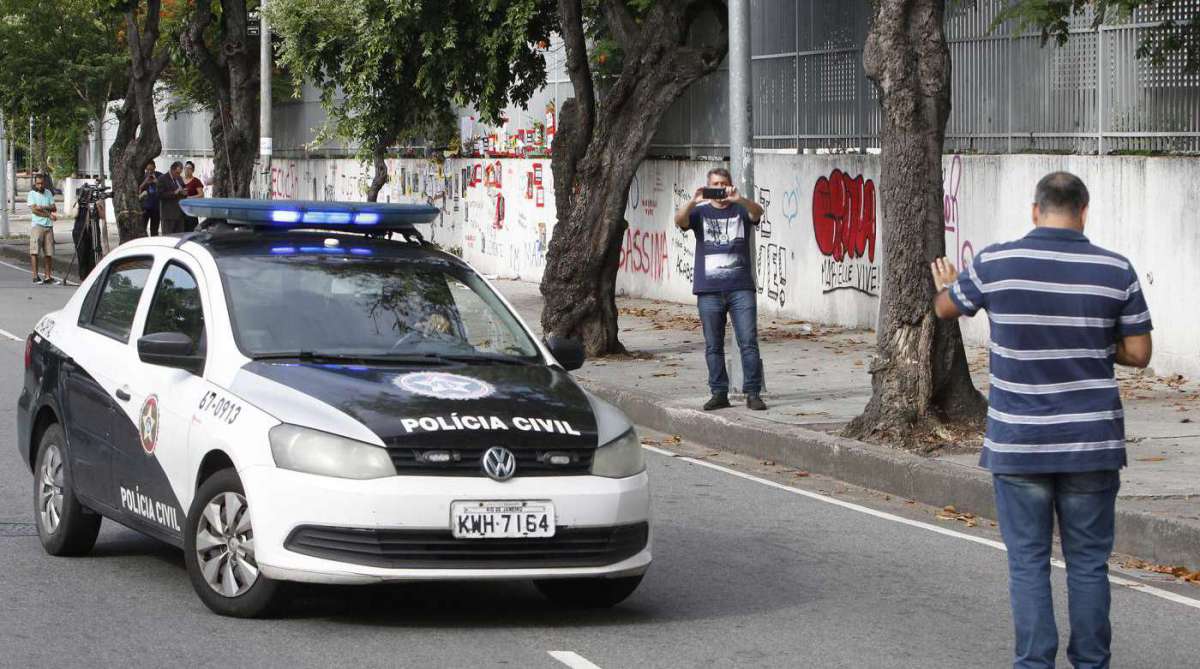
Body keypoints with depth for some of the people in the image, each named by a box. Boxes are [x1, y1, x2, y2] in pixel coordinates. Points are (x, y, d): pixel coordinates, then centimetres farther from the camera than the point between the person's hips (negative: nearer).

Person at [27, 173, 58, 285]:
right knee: (34, 251, -11)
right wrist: (48, 214, -7)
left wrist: (43, 207, -10)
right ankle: (35, 277, -13)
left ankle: (48, 276, 8)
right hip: (37, 225, -5)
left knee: (48, 253, 4)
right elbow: (34, 209, -10)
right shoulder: (31, 194, 1)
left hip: (48, 226, 5)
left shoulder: (48, 193, 14)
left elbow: (54, 208, 6)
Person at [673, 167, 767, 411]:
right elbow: (680, 220, -9)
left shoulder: (740, 210, 8)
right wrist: (693, 201, -28)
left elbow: (757, 212, -13)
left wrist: (739, 200, -33)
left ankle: (753, 393, -1)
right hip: (709, 290, 1)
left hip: (741, 288, -1)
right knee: (713, 346, 5)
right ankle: (719, 393, 11)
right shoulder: (700, 212, 10)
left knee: (749, 342, -5)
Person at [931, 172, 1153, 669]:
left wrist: (945, 287, 36)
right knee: (1088, 563, 11)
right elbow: (1138, 354, 0)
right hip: (1091, 442, 1)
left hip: (1018, 445, -1)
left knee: (1028, 563, 7)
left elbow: (946, 309, 13)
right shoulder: (1116, 271, -6)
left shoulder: (995, 264, -7)